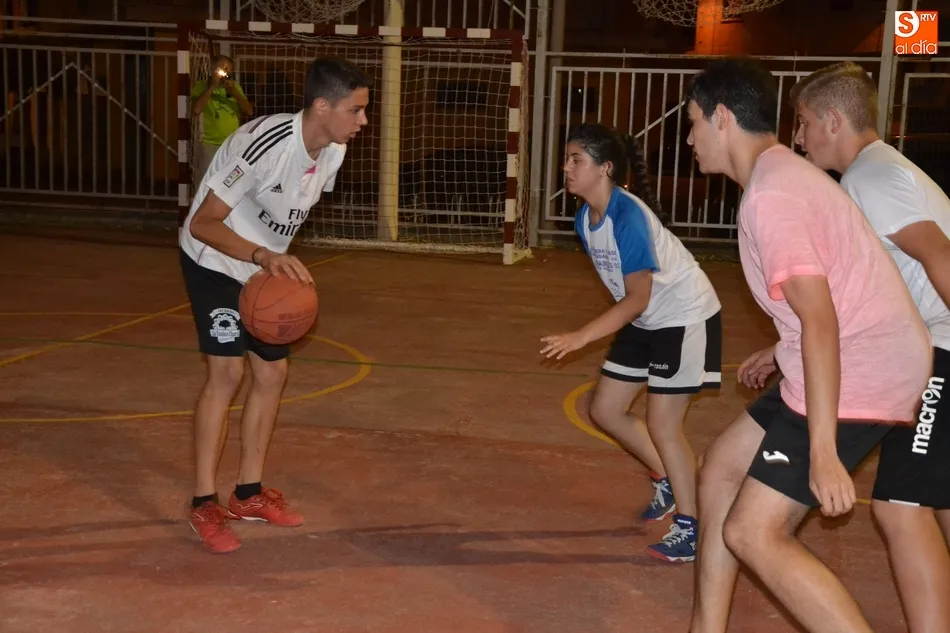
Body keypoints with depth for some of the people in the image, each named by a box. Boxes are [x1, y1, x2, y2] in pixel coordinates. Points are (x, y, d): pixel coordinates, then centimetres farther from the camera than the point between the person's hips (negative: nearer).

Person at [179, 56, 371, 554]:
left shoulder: (333, 151, -8)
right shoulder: (266, 144, -31)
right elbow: (204, 223, -28)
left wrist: (281, 264, 11)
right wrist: (264, 256, -41)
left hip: (265, 268, 8)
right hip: (214, 261, -8)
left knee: (272, 372, 7)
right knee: (226, 371, -13)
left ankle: (249, 493, 20)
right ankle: (204, 504, -2)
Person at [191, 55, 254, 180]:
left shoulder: (235, 86, 10)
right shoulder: (201, 86, -2)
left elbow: (249, 112, 3)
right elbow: (196, 110, -19)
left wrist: (234, 92, -9)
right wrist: (212, 87, -14)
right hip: (210, 145, -4)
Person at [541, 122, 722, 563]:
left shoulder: (628, 217, -28)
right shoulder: (585, 219, -3)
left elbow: (637, 299, -27)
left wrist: (582, 337, -31)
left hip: (684, 318, -9)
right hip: (645, 321, 9)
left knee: (662, 425, -8)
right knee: (605, 410, 10)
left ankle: (688, 529, 7)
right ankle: (666, 480, 32)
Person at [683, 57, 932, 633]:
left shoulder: (770, 195, -19)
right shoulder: (785, 172, 14)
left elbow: (821, 321, -26)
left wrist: (821, 451, -27)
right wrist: (781, 353, 32)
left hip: (858, 376, -11)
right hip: (868, 363, 11)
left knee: (753, 534, -10)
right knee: (722, 468, 16)